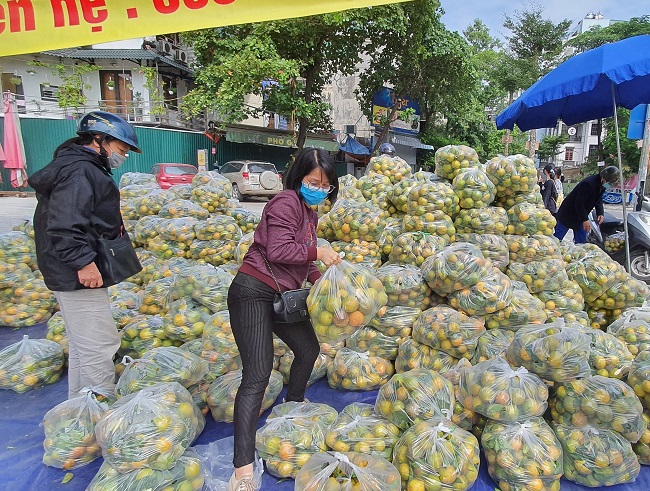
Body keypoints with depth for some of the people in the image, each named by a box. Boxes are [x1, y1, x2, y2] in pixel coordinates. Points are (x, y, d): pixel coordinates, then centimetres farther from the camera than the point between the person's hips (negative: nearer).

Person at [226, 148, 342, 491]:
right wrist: (316, 251, -14)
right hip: (253, 292, -10)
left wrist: (319, 281, 5)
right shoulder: (286, 202, -12)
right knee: (258, 374, -15)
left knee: (308, 349, 21)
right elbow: (277, 251, -23)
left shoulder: (309, 213, 17)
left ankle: (294, 404, 47)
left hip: (282, 295, 10)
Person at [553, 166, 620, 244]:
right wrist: (585, 219, -25)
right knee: (557, 239, -4)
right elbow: (579, 203, -27)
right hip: (568, 214, -9)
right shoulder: (588, 184, -29)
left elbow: (599, 200, 12)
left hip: (581, 216, 9)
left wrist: (600, 213, -5)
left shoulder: (602, 186, -1)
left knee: (581, 241, 8)